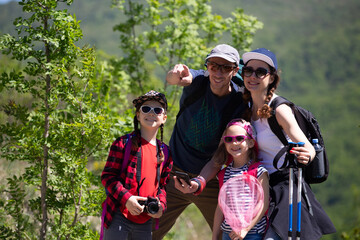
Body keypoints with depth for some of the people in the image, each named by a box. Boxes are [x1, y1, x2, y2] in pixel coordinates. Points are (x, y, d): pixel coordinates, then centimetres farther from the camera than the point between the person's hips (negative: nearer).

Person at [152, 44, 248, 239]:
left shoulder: (239, 104, -12)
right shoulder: (197, 83, -8)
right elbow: (171, 78, -31)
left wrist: (200, 182, -31)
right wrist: (176, 76, -57)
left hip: (210, 179, -1)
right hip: (175, 174, 1)